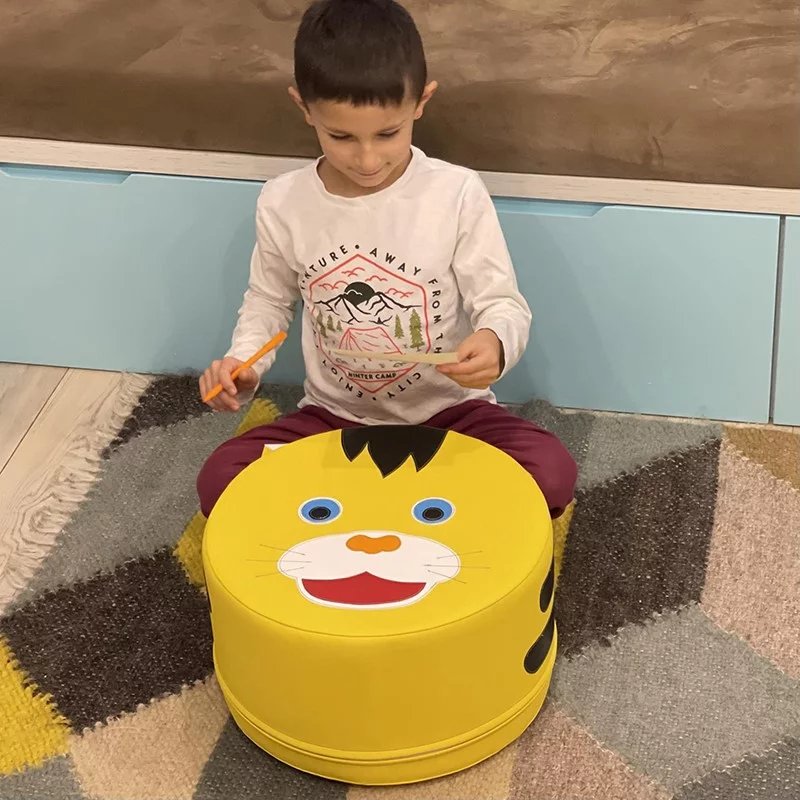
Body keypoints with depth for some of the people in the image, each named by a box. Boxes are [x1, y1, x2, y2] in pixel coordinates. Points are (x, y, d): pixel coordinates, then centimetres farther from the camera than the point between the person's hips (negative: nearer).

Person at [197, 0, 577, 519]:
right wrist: (243, 362, -11)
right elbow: (269, 300, 10)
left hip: (446, 411, -1)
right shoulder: (284, 202, -8)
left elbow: (502, 301, -11)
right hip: (335, 416, 2)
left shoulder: (458, 194, -16)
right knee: (221, 480, -21)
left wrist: (495, 339, -35)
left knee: (552, 472, -28)